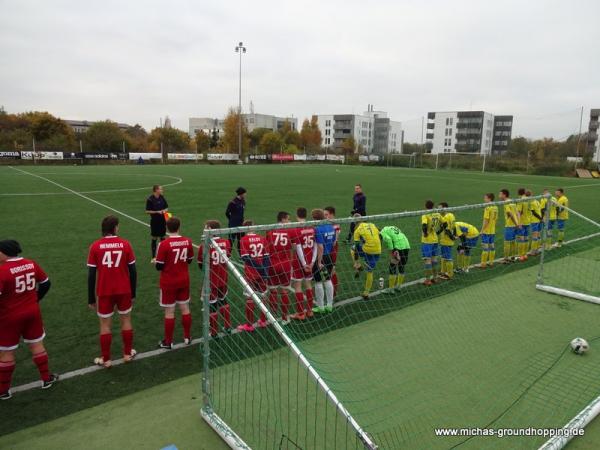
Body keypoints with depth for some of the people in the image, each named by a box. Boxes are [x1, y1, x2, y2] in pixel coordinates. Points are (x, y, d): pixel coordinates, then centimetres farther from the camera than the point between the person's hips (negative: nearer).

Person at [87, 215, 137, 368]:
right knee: (126, 320, 18)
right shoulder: (125, 244, -7)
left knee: (105, 324, 13)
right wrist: (133, 293, 7)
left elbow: (91, 275, -6)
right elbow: (133, 271, -4)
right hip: (124, 291, 1)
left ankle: (106, 359, 23)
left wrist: (91, 299, 3)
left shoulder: (95, 246, -7)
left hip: (104, 292, 0)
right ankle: (128, 354, 30)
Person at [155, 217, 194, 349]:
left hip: (168, 283, -4)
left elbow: (159, 266, -13)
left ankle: (168, 342, 17)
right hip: (184, 281, 4)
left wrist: (157, 262, 7)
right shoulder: (188, 241, -6)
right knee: (185, 308, 15)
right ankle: (187, 337, 27)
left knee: (169, 311, 5)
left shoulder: (164, 244, -18)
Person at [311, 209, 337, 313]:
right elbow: (334, 243, 12)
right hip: (329, 257, 8)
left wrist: (319, 262, -18)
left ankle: (320, 307, 13)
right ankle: (329, 305, 23)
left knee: (318, 282, 4)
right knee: (328, 280, 16)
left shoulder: (318, 229, -20)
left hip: (320, 258, -8)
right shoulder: (331, 227, 4)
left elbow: (320, 247, -22)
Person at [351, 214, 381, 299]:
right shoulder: (372, 225, 13)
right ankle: (366, 293, 22)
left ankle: (358, 266, 10)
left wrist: (356, 260, 2)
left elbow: (357, 246, -2)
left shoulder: (357, 230, 1)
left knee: (353, 249, 26)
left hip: (367, 251, -4)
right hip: (378, 251, 4)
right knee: (370, 272, 17)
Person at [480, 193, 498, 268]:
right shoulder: (495, 207, 7)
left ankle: (483, 264, 1)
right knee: (492, 247, 12)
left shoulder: (487, 208, -16)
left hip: (486, 231, -8)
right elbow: (496, 219, 12)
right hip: (493, 231, 8)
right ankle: (491, 262, 20)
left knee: (485, 248, -3)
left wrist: (482, 230, -12)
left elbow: (486, 220, -18)